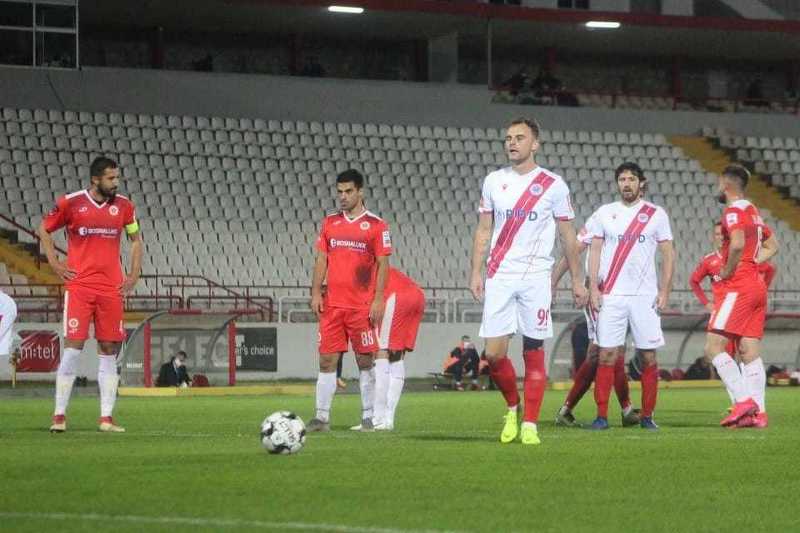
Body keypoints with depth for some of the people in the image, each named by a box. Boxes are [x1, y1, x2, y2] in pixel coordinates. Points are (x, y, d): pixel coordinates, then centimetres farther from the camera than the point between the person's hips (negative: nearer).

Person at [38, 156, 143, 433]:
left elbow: (136, 238, 20)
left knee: (109, 350, 3)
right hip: (79, 286, -3)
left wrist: (134, 275, 10)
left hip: (111, 290, 3)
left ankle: (106, 418, 6)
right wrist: (55, 264, 2)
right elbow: (43, 229, 10)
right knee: (73, 347, -7)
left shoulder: (123, 206, 6)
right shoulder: (70, 203, -3)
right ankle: (59, 416, 0)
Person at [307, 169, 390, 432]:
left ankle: (367, 417, 9)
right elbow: (321, 259, 13)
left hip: (362, 306, -3)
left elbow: (383, 263, -3)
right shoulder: (330, 223, 11)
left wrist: (378, 300, -9)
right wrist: (316, 293, 3)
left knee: (365, 361, 2)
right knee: (327, 360, 0)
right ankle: (322, 417, 1)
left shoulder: (376, 225, -1)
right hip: (332, 305, 4)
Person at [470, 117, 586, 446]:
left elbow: (567, 236, 8)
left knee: (533, 351, -2)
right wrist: (476, 273, 4)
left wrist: (577, 280, 7)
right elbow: (483, 231, 13)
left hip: (536, 278, -2)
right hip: (499, 277, 2)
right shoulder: (493, 181, 10)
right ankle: (512, 407, 19)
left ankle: (530, 425, 4)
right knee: (494, 353, -5)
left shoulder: (553, 185, 2)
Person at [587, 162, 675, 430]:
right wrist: (594, 288, -1)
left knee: (649, 357, -1)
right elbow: (595, 252, 9)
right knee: (607, 355, -5)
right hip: (610, 296, 0)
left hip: (645, 297, 0)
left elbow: (668, 254, 7)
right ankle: (602, 415, -2)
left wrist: (664, 292, -1)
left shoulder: (656, 214, 6)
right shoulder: (604, 213, 8)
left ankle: (647, 416, 7)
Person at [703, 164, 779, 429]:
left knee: (713, 347, -9)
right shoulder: (753, 211, 18)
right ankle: (758, 412, 0)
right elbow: (772, 245, 28)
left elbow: (737, 244, -27)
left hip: (738, 287, -9)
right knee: (750, 352, 6)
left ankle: (744, 400, -19)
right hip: (757, 286, 9)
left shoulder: (733, 211, -11)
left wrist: (727, 272, -14)